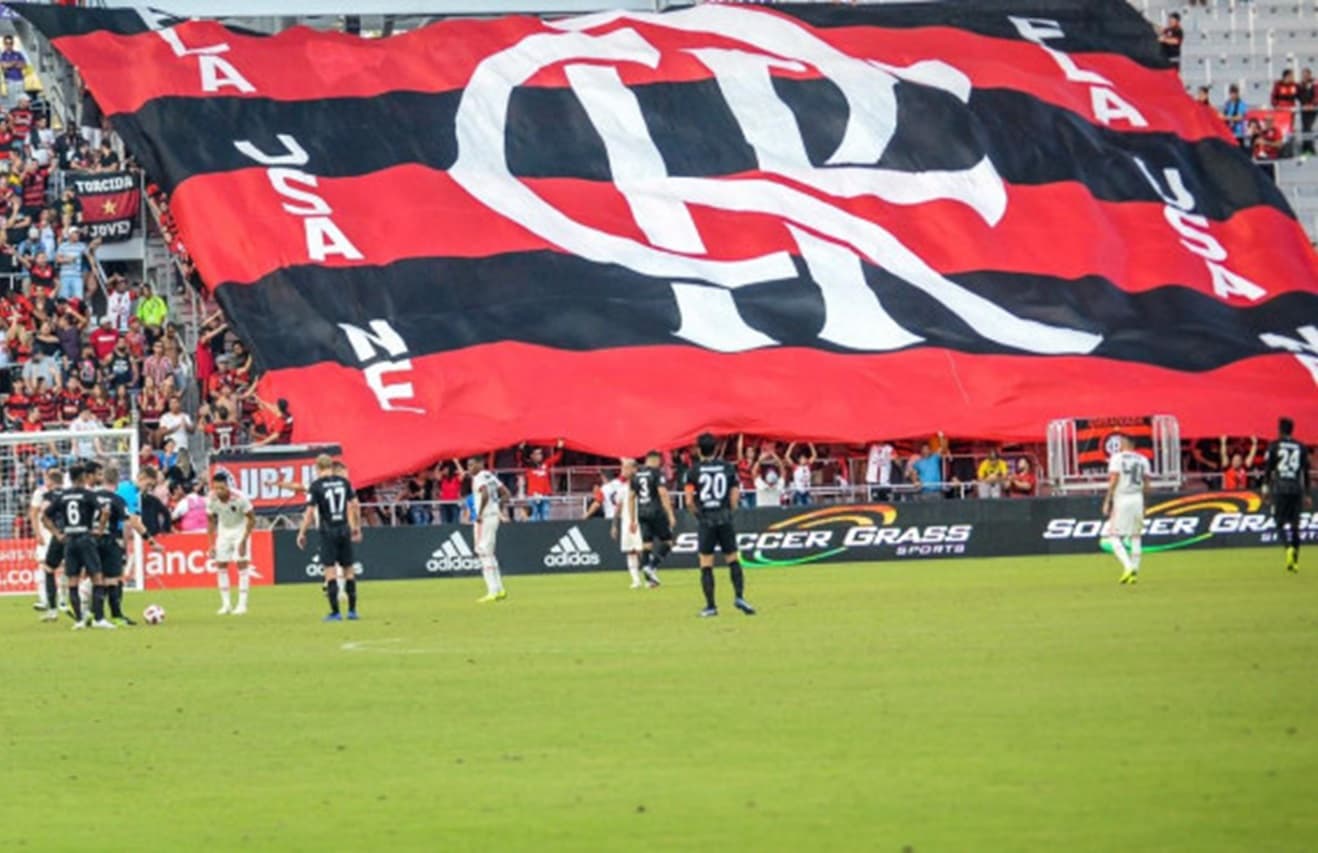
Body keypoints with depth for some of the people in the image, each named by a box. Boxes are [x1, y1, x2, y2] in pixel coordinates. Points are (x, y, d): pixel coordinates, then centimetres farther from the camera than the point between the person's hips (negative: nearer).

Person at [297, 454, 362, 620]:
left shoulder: (316, 485, -7)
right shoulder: (344, 482, 5)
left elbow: (310, 512, -11)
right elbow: (355, 505, 7)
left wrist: (302, 534, -4)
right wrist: (357, 527, 18)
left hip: (328, 531, -4)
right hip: (344, 529, 4)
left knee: (330, 570, -2)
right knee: (349, 569, 11)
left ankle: (335, 611, -5)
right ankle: (352, 611, 14)